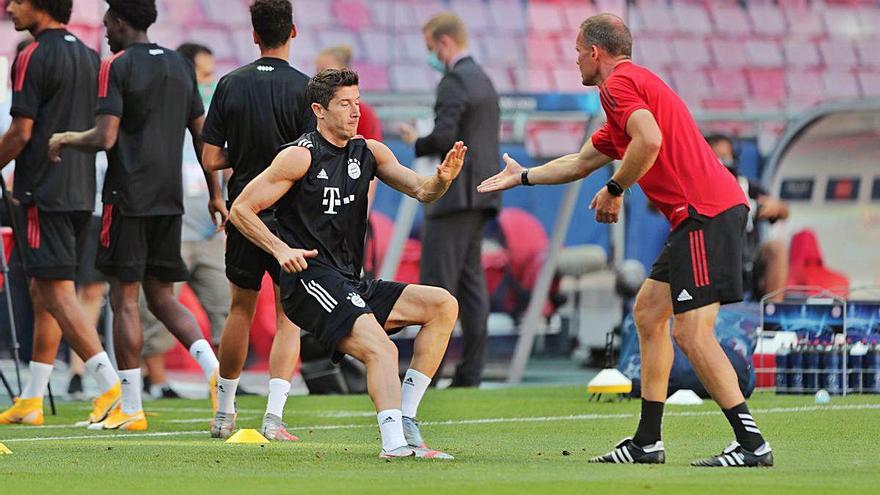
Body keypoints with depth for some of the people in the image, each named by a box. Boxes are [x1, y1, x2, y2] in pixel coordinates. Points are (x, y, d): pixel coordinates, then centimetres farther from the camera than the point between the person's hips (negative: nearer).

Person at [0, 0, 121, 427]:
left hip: (43, 192, -8)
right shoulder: (90, 58, 13)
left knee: (57, 292, -8)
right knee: (42, 290, 14)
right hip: (81, 192, 8)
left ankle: (111, 386, -18)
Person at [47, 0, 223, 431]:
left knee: (124, 299, 0)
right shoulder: (181, 66, 13)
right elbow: (202, 136, 14)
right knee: (162, 297, 12)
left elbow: (104, 138, -17)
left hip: (128, 198, -6)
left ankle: (130, 409, 0)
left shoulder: (117, 67, -8)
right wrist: (215, 194, 21)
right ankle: (215, 369, -10)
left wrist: (64, 139, 2)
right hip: (169, 200, 6)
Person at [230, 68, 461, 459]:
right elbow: (241, 210, -5)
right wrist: (280, 248, -17)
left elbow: (421, 191, 7)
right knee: (381, 350, -29)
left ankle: (405, 421, -3)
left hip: (352, 285, 8)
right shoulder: (301, 156, -6)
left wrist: (442, 179, -16)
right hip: (311, 281, -8)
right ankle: (395, 442, -44)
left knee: (444, 306, 1)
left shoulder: (369, 152, 13)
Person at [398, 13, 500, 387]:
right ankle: (471, 372, 6)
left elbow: (444, 136, -22)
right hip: (482, 194, 10)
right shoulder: (484, 81, 19)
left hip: (457, 194, -10)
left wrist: (417, 142, -3)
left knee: (437, 283, -9)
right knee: (470, 282, 8)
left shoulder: (454, 82, -12)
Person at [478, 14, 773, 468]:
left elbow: (649, 141, -24)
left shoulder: (619, 83, -5)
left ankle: (752, 444, -14)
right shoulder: (635, 83, 28)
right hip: (704, 213, 11)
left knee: (691, 333, -13)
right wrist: (522, 177, 48)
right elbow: (580, 163, 39)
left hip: (707, 213, -11)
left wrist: (614, 190, -10)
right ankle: (647, 443, 16)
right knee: (649, 312, 15)